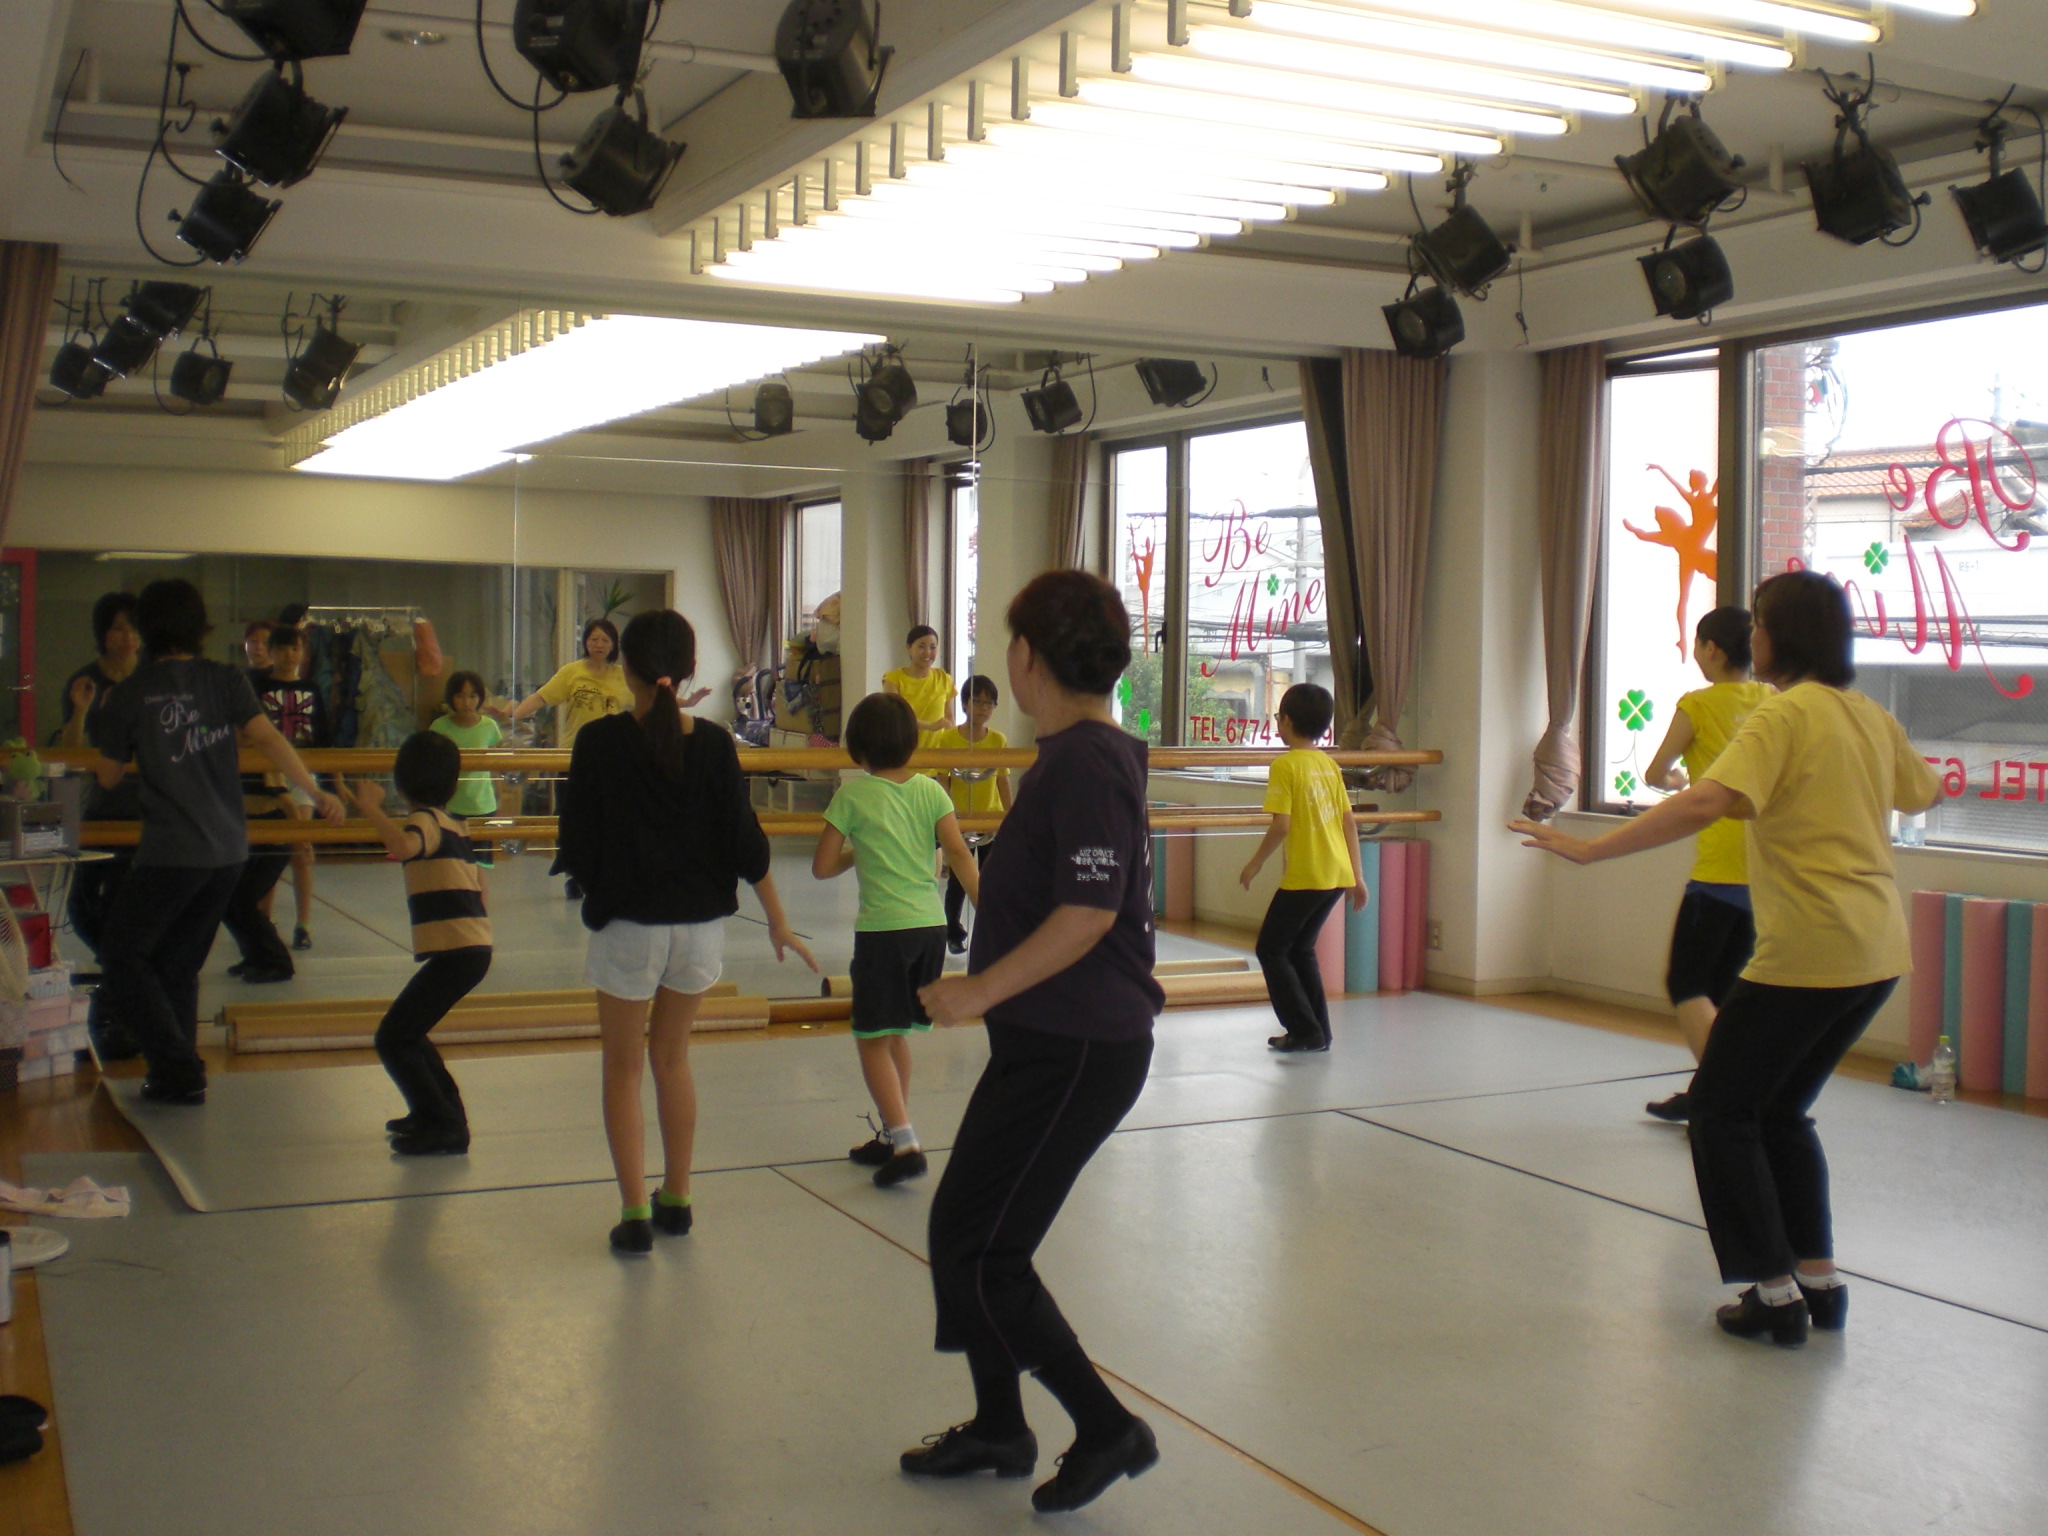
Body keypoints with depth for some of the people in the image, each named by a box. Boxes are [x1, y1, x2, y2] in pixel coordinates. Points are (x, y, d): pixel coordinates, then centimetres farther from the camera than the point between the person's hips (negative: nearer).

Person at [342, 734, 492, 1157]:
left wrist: (371, 807, -25)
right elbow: (477, 881, 25)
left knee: (393, 1039, -5)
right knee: (407, 1034, 23)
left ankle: (443, 1126, -4)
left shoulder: (426, 820, -9)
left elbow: (403, 845, -33)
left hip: (456, 950, -9)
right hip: (475, 944, 9)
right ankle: (442, 1112, 30)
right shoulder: (454, 824, 17)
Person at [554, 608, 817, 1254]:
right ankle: (676, 1200, 28)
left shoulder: (599, 742, -11)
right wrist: (778, 921, 8)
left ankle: (635, 1213, 7)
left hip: (628, 922, -3)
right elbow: (746, 840, -1)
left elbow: (577, 847, -7)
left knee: (623, 1067, 11)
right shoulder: (713, 743, -4)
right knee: (672, 1057, 20)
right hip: (700, 923, 3)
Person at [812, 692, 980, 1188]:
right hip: (930, 925, 5)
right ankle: (891, 1136, 27)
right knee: (897, 1035, 19)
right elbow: (958, 854, -5)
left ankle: (905, 1144, -11)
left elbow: (822, 867, -3)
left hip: (882, 929, -5)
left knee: (874, 1040, 2)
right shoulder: (930, 790, 5)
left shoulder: (853, 796, -5)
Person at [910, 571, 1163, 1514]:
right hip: (1050, 1042, 10)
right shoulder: (1071, 755, 12)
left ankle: (1107, 1429, 6)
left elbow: (1088, 913, -28)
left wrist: (980, 990, -23)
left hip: (1076, 1050, -10)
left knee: (978, 1251, -5)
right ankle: (999, 1428, 30)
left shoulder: (1087, 765, -20)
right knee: (964, 1232, 16)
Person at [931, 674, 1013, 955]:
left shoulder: (999, 740, -1)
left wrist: (1009, 816, 3)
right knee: (958, 880, 9)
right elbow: (942, 782, -5)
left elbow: (1003, 781, 4)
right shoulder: (947, 738, -8)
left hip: (991, 821, 2)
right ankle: (954, 933, 25)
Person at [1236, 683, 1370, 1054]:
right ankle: (1318, 1032, 19)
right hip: (1339, 874, 8)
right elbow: (1349, 822, 10)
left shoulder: (1285, 765, -11)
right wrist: (1358, 877, 15)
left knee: (1271, 949, 6)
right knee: (1301, 949, 19)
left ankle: (1305, 1031, 3)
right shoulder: (1329, 764, 10)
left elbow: (1280, 826, -17)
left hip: (1305, 876, -7)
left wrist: (1254, 864, -4)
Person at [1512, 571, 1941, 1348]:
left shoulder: (1786, 714, -13)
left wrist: (1589, 848, -29)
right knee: (1780, 1109, 21)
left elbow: (1707, 801, -28)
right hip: (1876, 953, 9)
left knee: (1722, 1109, 5)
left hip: (1807, 954, -9)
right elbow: (1921, 792, 29)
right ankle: (1819, 1278, 20)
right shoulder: (1871, 715, 11)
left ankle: (1775, 1292, 5)